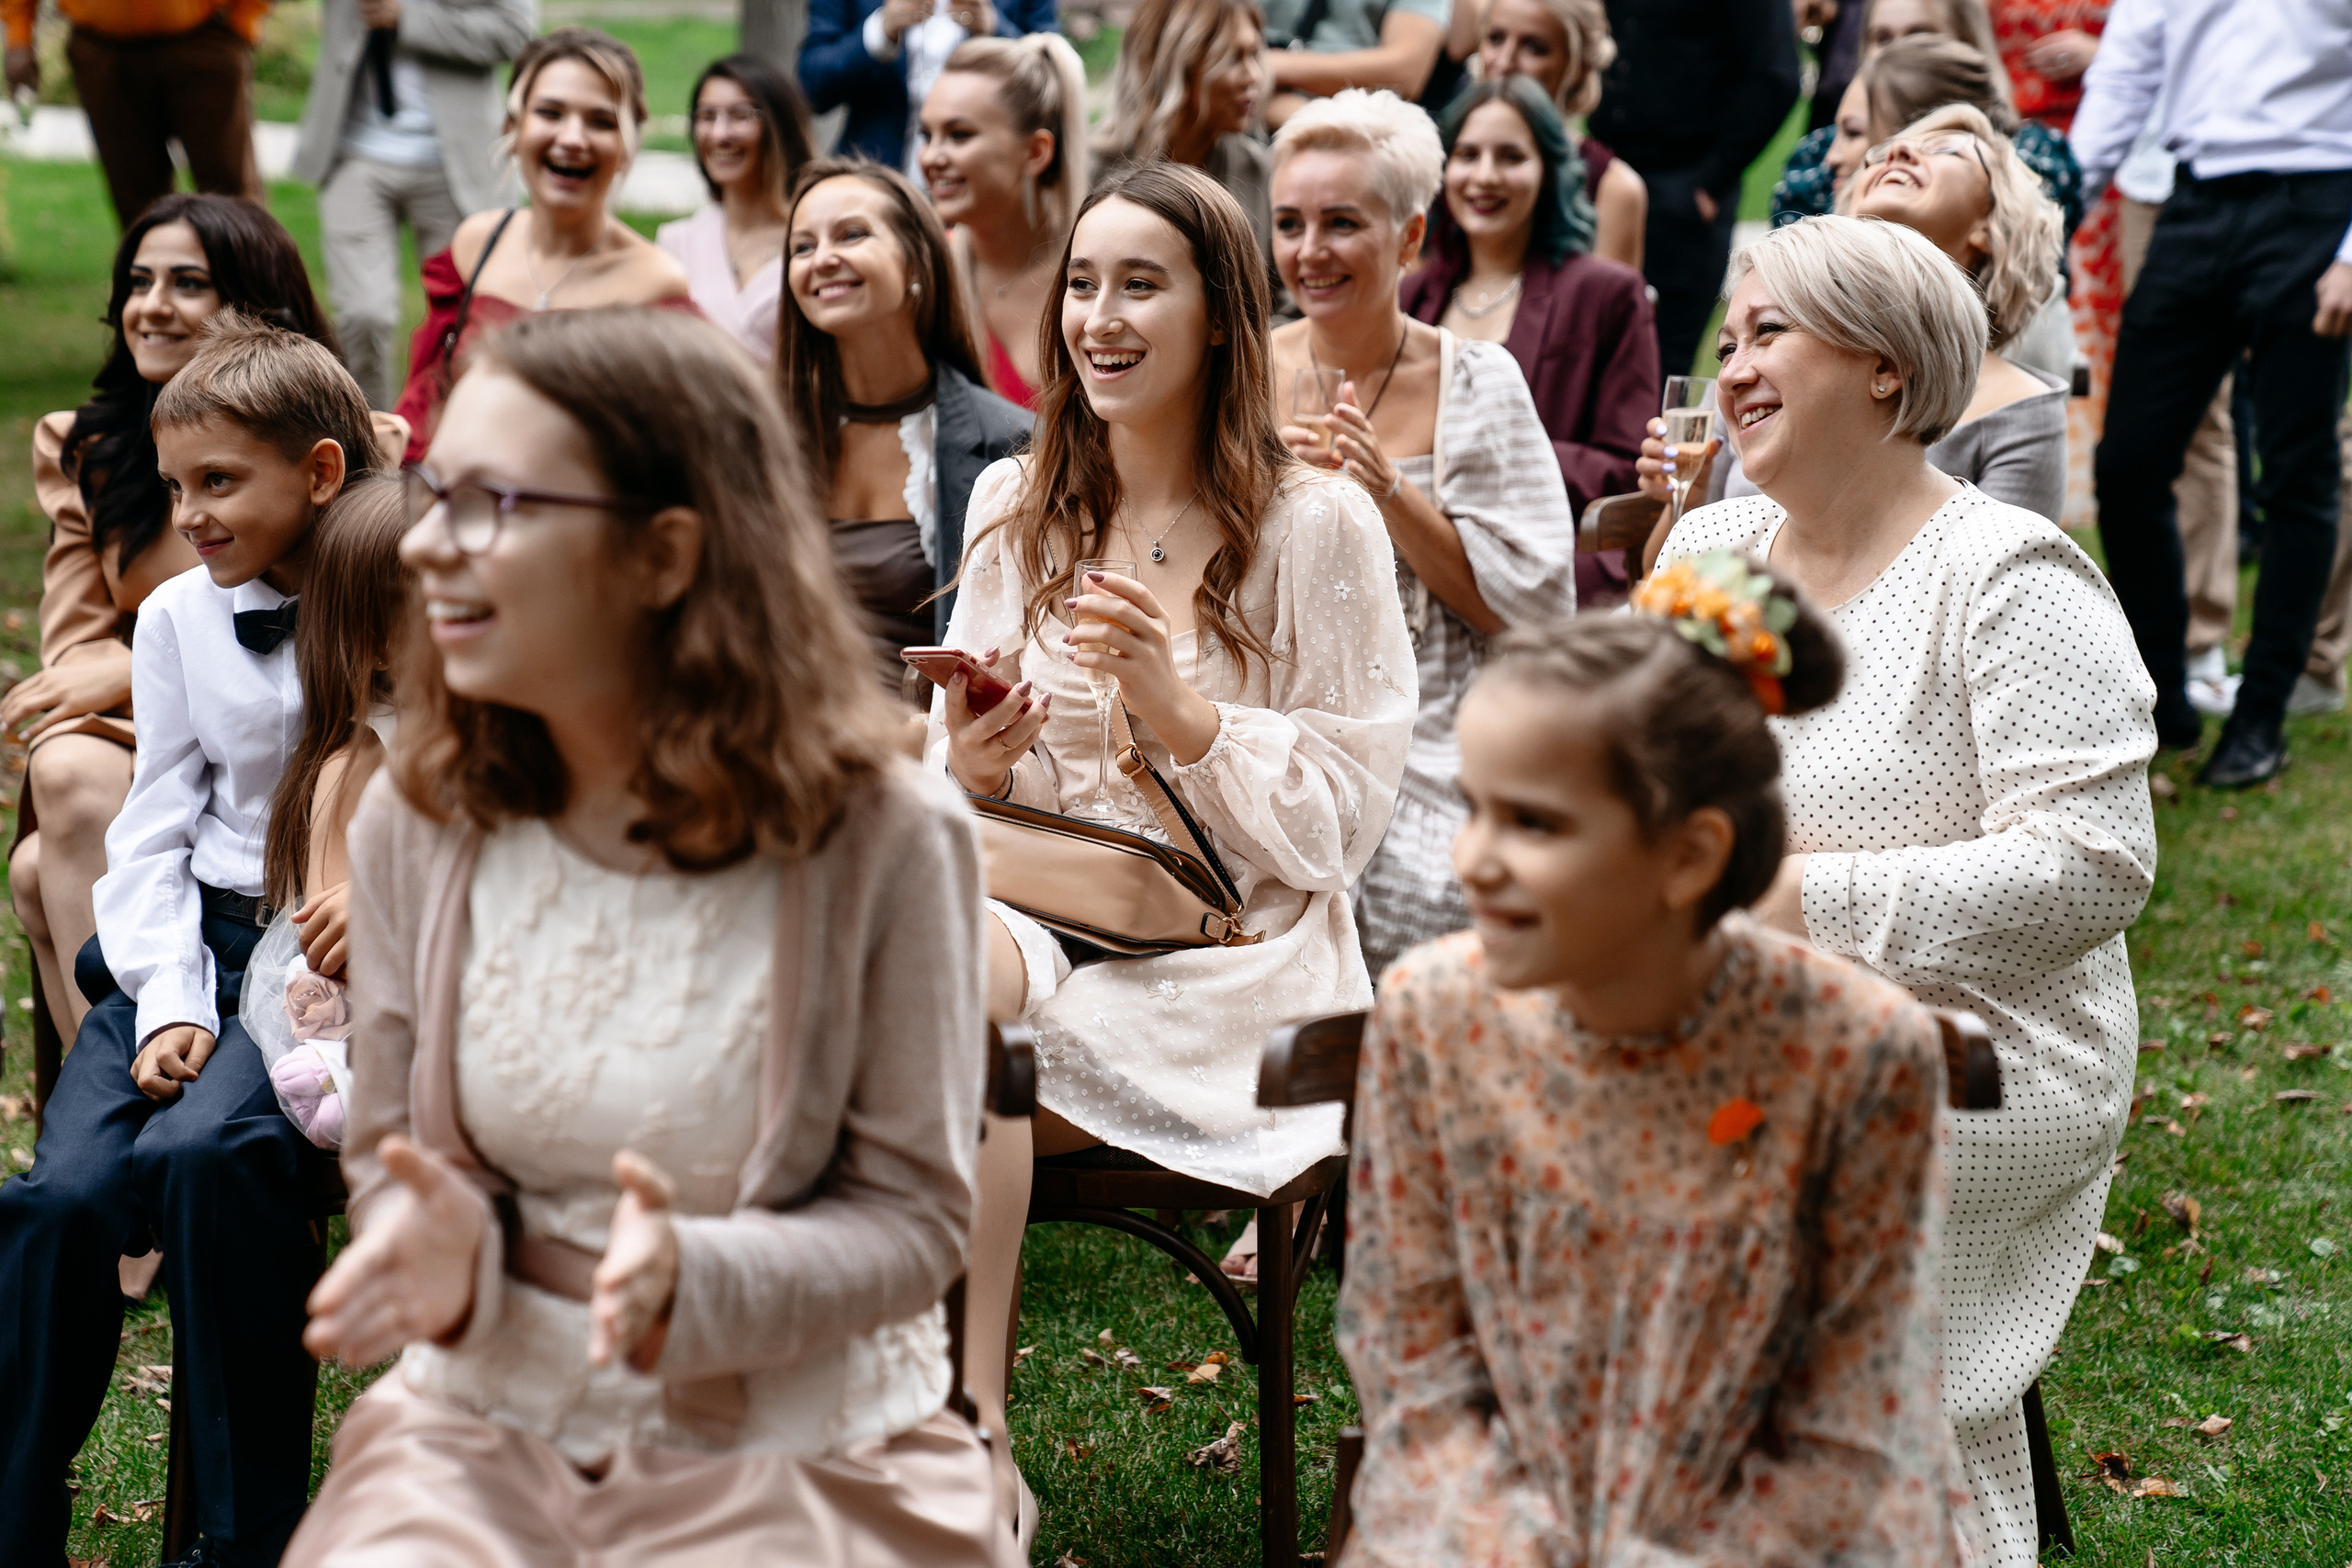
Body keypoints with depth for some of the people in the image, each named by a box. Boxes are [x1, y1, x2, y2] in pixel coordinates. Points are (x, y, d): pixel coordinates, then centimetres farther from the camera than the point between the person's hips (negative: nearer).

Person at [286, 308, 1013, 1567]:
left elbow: (912, 1215, -8)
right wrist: (438, 1245, -16)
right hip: (486, 1428, 3)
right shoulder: (414, 818, -2)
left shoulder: (882, 838, -13)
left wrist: (690, 1281, -25)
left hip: (797, 1451, -2)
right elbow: (392, 1153, 7)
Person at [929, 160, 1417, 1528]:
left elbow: (1340, 822, -5)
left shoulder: (1318, 524, -1)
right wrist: (972, 767, -11)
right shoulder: (1014, 507, 12)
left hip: (1233, 961, -4)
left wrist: (1176, 708, -19)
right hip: (1038, 910, 4)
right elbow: (959, 794, 14)